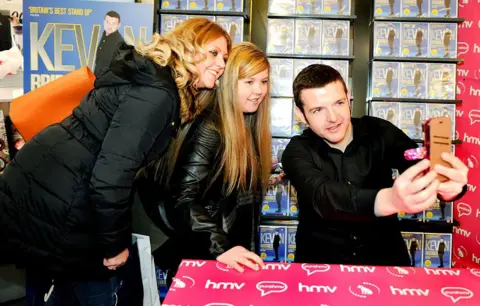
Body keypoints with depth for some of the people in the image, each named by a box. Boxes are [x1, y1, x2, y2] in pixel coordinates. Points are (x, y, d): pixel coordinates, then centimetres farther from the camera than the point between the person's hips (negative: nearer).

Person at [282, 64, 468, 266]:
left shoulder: (380, 132, -3)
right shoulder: (297, 152, -10)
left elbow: (421, 168, -17)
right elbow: (322, 195, -28)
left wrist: (451, 182, -40)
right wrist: (389, 199, -46)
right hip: (321, 264, -2)